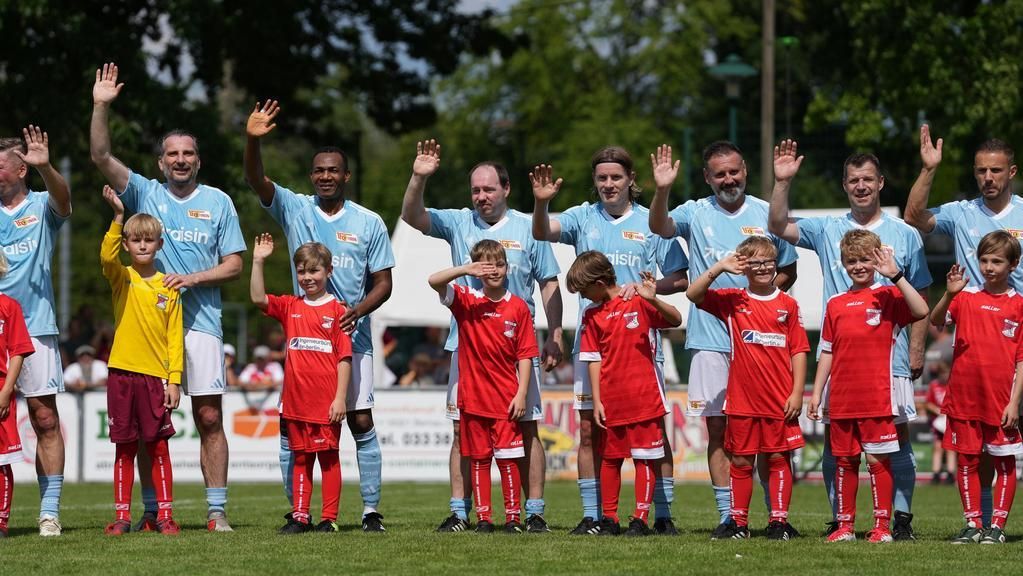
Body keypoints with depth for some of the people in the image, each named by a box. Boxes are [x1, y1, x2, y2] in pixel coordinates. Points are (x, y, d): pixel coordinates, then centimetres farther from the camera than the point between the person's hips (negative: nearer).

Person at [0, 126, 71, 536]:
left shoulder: (42, 207, 4)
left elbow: (63, 200, -17)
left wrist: (45, 167, -38)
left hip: (34, 328, -2)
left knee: (45, 419, -2)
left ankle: (50, 511, 0)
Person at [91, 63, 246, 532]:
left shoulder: (218, 203, 8)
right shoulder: (144, 193, 8)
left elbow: (233, 265, 6)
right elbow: (100, 156, -4)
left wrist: (192, 278, -9)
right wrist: (101, 107, -14)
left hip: (200, 321, -1)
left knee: (209, 417, -4)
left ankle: (216, 510, -2)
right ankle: (152, 510, 6)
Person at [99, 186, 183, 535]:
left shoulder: (169, 288, 6)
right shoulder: (121, 278, 4)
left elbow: (175, 338, 5)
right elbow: (108, 257, -19)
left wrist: (174, 380, -2)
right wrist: (118, 217, -31)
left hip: (156, 376, 0)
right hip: (122, 374, 0)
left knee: (158, 447, 0)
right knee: (125, 448, 4)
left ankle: (165, 515, 4)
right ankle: (122, 516, 7)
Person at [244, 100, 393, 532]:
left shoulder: (369, 223, 4)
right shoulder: (294, 209, 4)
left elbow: (383, 283, 5)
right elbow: (257, 182, -12)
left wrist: (357, 310, -15)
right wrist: (252, 141, -31)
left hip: (352, 336, -1)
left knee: (361, 422, -5)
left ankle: (371, 509, 1)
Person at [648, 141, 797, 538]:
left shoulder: (766, 215, 6)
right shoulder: (696, 214, 5)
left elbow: (787, 272, 12)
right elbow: (660, 227, -15)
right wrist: (662, 191, -33)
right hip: (711, 338, 0)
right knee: (717, 428, 0)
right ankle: (727, 516, 5)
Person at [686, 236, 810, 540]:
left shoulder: (787, 305, 4)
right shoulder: (732, 301, 5)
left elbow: (798, 351, 3)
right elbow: (693, 294, -6)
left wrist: (797, 392, -3)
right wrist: (719, 268, -14)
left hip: (779, 400, -1)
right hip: (741, 399, 1)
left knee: (778, 458, 2)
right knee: (741, 460, 5)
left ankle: (779, 522, 5)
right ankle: (739, 523, 11)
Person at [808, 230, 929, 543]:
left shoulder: (887, 296, 0)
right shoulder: (836, 304, 13)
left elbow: (921, 310, -19)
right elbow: (827, 352, 15)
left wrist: (895, 275, -21)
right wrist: (817, 393, 11)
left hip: (876, 399, -4)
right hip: (841, 399, 4)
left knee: (878, 459, -3)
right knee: (845, 461, 9)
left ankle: (882, 526, 1)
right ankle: (845, 525, 15)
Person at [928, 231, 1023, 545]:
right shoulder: (966, 298, 5)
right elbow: (936, 321, -11)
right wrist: (949, 294, -28)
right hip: (964, 397, 2)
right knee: (968, 461, 6)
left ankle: (998, 525, 9)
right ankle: (973, 524, 14)